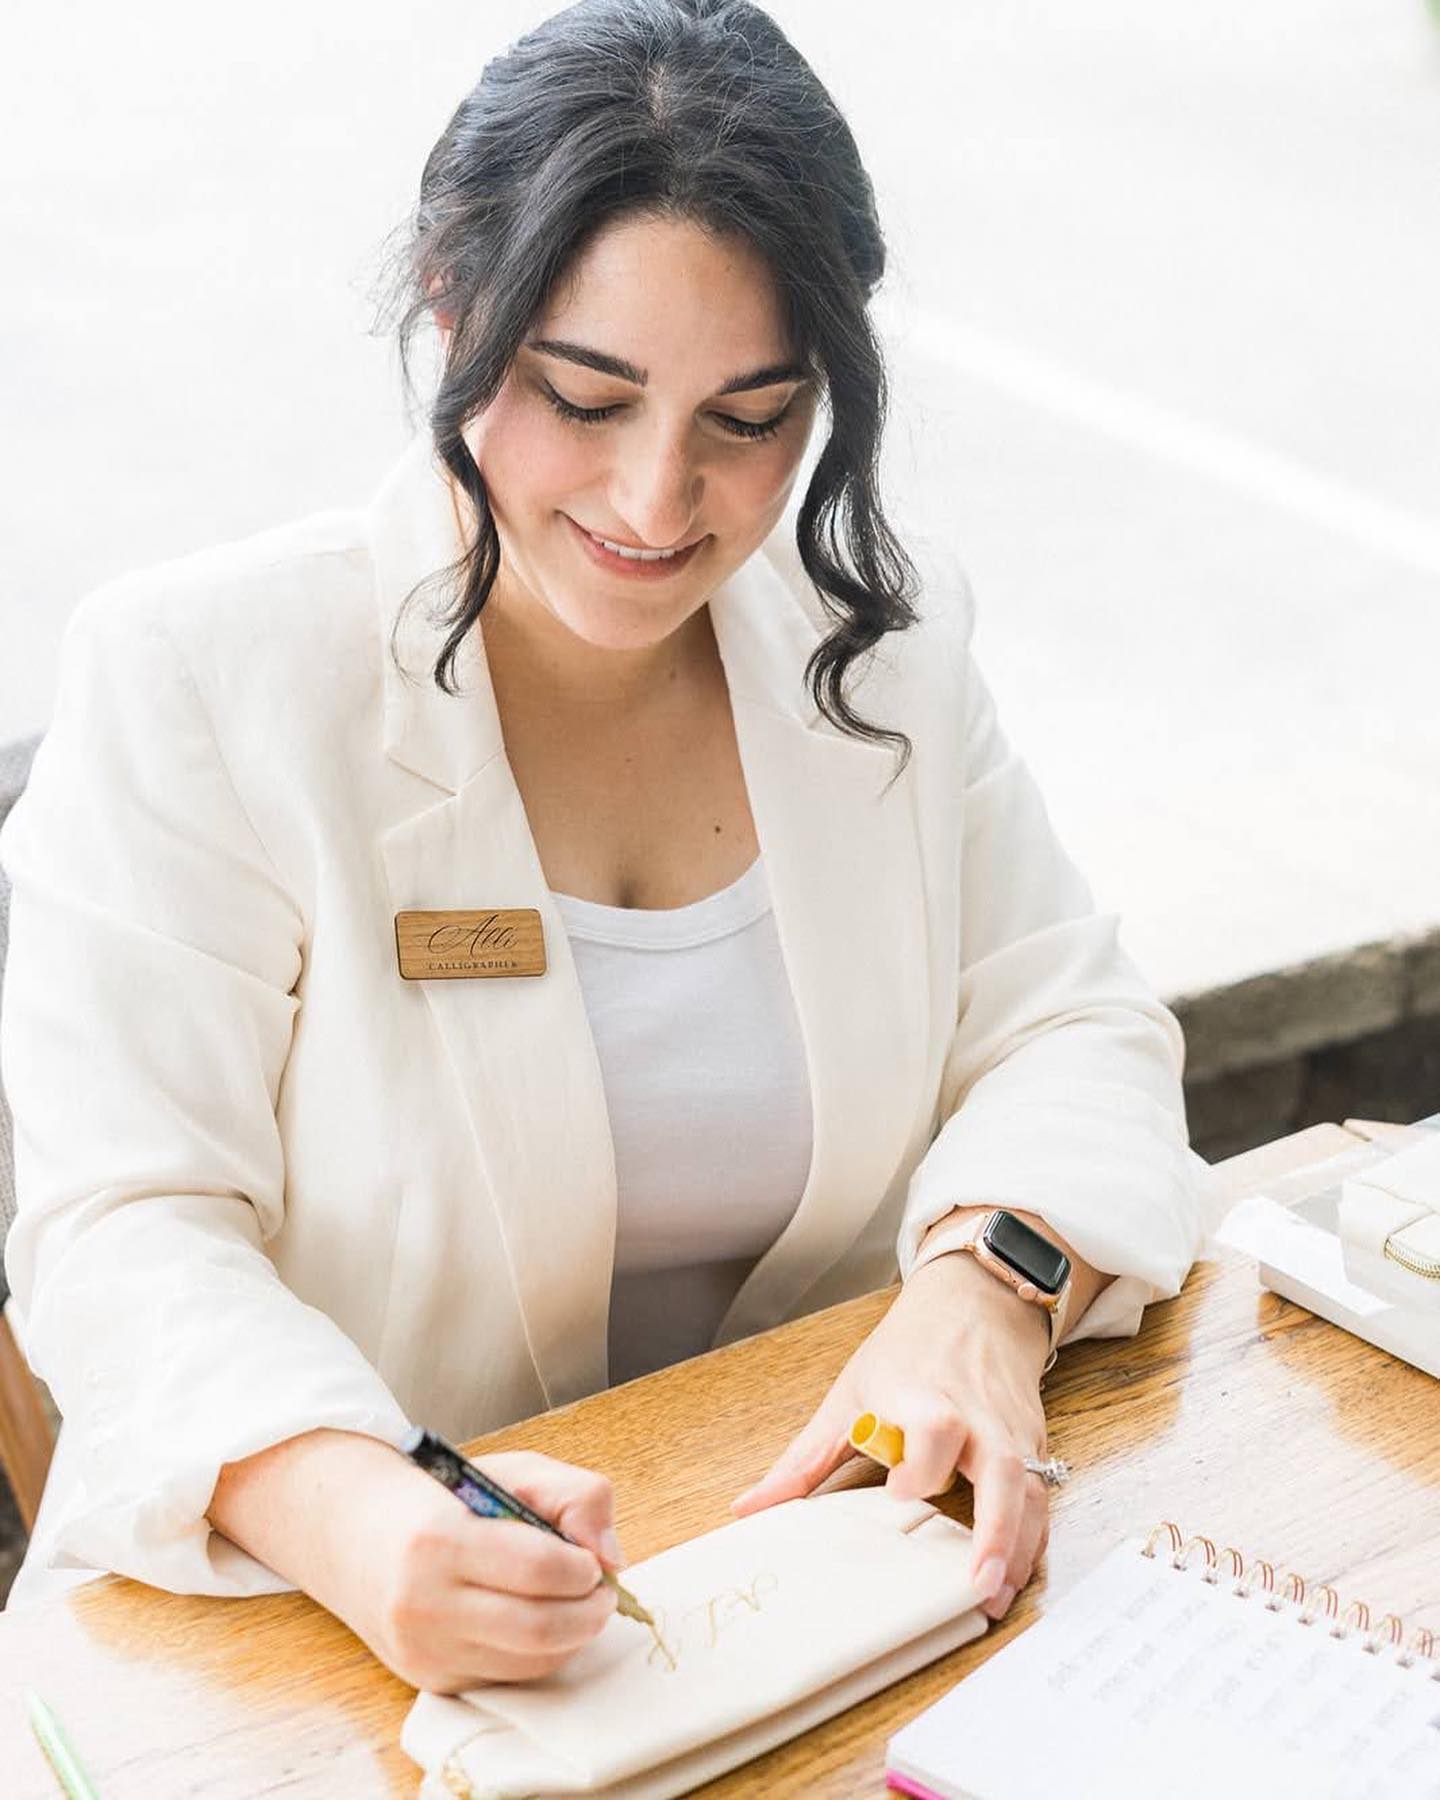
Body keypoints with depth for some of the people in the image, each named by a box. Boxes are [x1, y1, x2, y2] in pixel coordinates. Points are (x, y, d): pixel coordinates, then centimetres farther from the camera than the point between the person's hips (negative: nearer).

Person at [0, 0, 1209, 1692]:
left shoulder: (885, 635, 6)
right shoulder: (195, 680, -7)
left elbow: (1074, 1030, 8)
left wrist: (987, 1282, -13)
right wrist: (342, 1508, -31)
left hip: (822, 1561, 3)